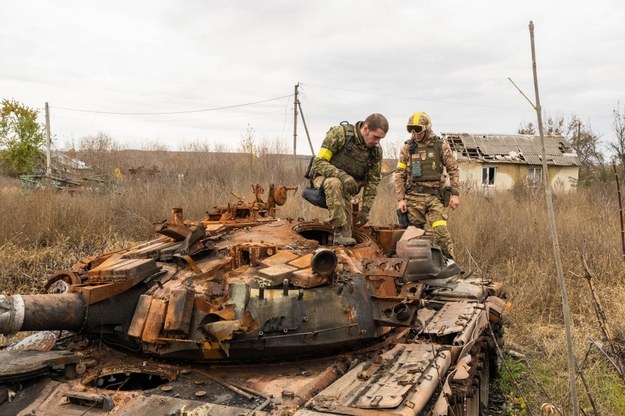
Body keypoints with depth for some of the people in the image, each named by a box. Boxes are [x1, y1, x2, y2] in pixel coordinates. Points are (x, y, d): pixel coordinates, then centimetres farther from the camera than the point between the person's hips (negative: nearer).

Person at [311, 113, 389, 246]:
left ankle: (345, 236, -14)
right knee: (334, 183, -36)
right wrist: (342, 175, -35)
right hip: (324, 178, -5)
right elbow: (319, 162, -21)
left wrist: (366, 209, -4)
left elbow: (373, 181, 2)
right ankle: (340, 231, -35)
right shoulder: (340, 133, -19)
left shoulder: (376, 151, -5)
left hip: (348, 185, 5)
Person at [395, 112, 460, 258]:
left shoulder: (441, 146, 4)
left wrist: (455, 194, -2)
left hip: (435, 196, -2)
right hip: (413, 197, 2)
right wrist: (400, 199, 2)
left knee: (441, 232, -13)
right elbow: (400, 175, 9)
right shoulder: (407, 148, 9)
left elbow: (453, 170, 5)